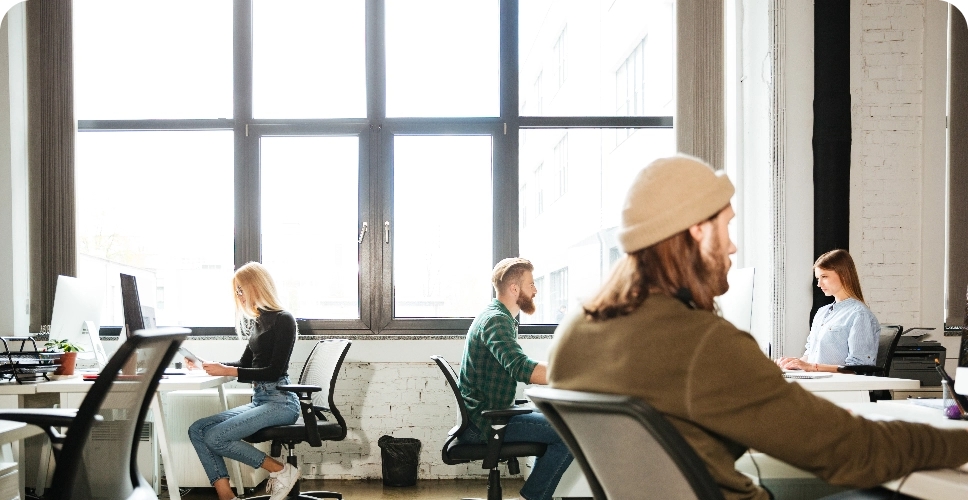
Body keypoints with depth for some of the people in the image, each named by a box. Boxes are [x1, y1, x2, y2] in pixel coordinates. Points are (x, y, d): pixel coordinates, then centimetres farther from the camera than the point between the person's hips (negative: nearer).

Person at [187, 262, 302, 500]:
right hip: (259, 401, 9)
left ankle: (281, 470, -8)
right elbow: (245, 363, 26)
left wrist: (227, 371, -18)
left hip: (280, 402, -9)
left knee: (215, 437, -21)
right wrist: (206, 365, 14)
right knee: (197, 430, -6)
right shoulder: (258, 321, 15)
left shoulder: (283, 320, -9)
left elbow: (275, 371, -16)